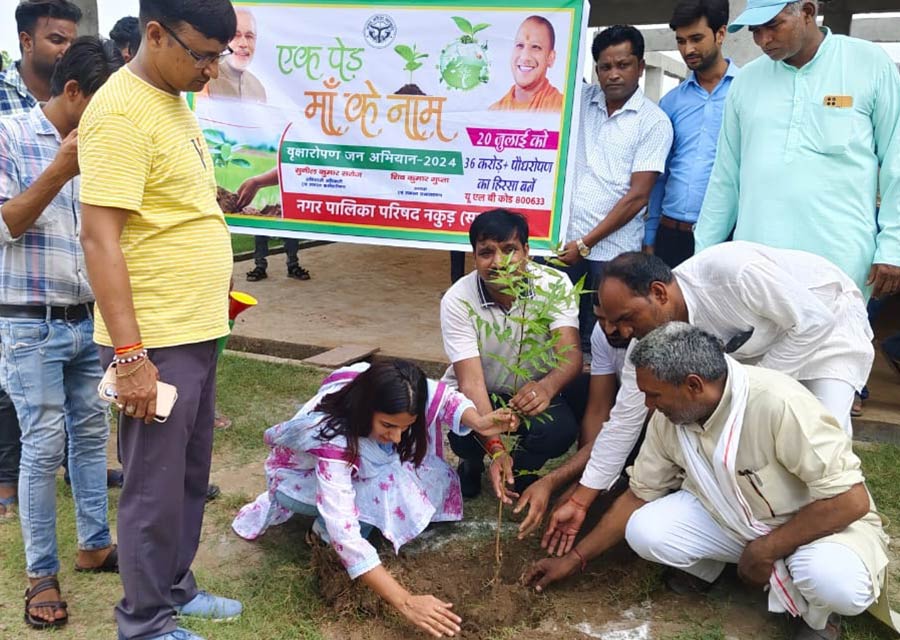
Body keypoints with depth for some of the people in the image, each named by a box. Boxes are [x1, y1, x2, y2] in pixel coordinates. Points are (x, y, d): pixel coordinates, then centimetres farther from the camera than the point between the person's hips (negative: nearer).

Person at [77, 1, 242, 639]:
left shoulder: (176, 103, 13)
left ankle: (175, 588, 37)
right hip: (155, 342, -9)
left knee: (191, 477, 19)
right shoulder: (121, 111, -17)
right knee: (156, 486, 5)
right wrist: (129, 355, -23)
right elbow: (99, 238, -21)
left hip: (196, 330, 9)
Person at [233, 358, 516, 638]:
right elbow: (345, 535, -48)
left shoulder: (398, 396, -29)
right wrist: (406, 603, -52)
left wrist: (479, 422, -36)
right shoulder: (331, 440, -43)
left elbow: (445, 397, -13)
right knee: (388, 483, -31)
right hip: (301, 476, -6)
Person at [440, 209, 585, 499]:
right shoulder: (457, 300, -23)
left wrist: (547, 387, -53)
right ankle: (472, 461, 9)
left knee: (560, 430, -30)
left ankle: (522, 471, 7)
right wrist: (496, 449, -43)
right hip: (477, 395, -1)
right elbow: (471, 381, -29)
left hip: (533, 390, 1)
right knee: (466, 437, -33)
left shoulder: (555, 285, -19)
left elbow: (570, 356, -28)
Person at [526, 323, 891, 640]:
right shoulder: (667, 419, -13)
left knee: (837, 582, -37)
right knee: (644, 531, -20)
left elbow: (850, 500, -29)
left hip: (825, 521, -4)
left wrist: (763, 551, -23)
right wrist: (576, 559, -1)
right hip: (730, 518, 4)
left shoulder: (778, 404, -34)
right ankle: (706, 565, 12)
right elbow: (639, 494, -1)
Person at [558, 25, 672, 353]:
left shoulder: (654, 122, -3)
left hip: (612, 250, -3)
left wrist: (585, 243, -10)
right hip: (563, 240, 3)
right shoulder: (581, 99, 7)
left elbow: (638, 195, -8)